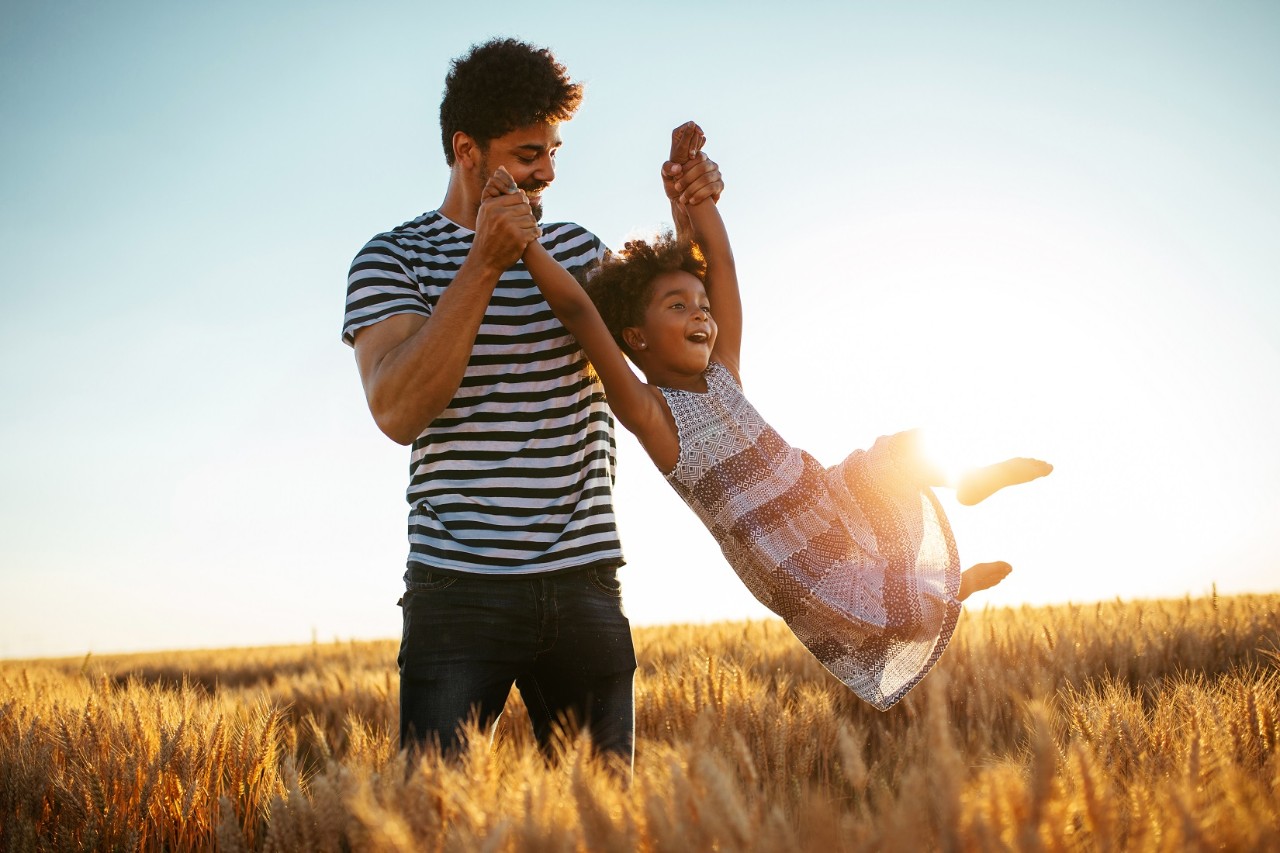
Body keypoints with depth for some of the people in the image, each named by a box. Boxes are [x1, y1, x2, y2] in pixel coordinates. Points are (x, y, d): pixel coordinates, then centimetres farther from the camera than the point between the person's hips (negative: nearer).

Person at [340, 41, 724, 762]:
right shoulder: (392, 260, 1)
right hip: (459, 590, -4)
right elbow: (398, 412, -14)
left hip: (586, 586, 4)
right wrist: (483, 265, -17)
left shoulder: (579, 249, 14)